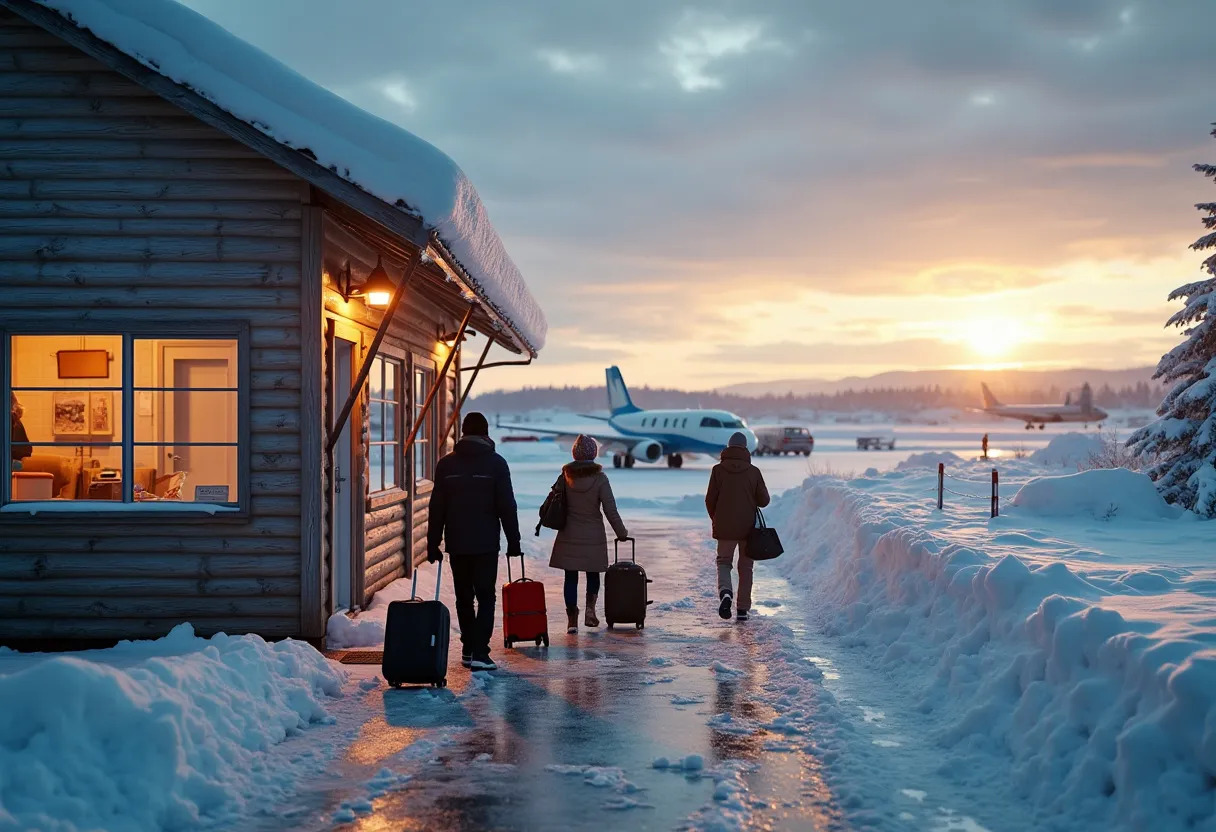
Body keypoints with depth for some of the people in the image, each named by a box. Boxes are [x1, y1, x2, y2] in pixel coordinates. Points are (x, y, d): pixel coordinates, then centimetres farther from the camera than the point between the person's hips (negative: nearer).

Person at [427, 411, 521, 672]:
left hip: (456, 543, 3)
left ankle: (468, 650, 20)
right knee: (486, 597, 0)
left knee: (463, 597, 14)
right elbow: (507, 506, -5)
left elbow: (437, 508, 5)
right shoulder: (496, 463, -4)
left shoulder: (446, 464, 4)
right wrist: (513, 541, 2)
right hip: (486, 543, -3)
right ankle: (479, 653, -11)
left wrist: (433, 543, 9)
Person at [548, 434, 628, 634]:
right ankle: (590, 609, 1)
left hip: (569, 535, 1)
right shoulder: (599, 478, -11)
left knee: (571, 577, 6)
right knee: (593, 574, 17)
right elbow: (610, 510, -9)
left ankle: (572, 619, 3)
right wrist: (621, 533, 2)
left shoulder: (565, 476, -3)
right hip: (593, 536, -1)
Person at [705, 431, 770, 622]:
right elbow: (764, 500, -3)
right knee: (745, 567, 11)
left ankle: (725, 591, -20)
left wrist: (715, 519, 15)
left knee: (724, 562, 11)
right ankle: (742, 609, 9)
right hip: (747, 528, 1)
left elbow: (710, 500, -3)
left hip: (724, 527, -1)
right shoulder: (753, 471, -4)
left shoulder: (718, 470, -5)